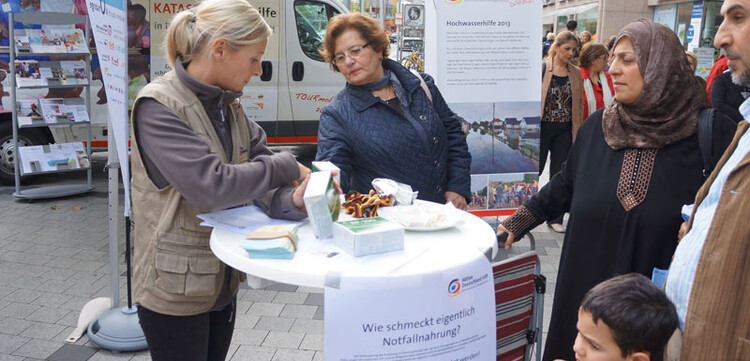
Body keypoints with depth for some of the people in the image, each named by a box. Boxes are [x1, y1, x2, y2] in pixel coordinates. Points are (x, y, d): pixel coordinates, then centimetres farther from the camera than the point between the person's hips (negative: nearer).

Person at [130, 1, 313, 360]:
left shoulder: (229, 105, 4)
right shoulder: (158, 106, -19)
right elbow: (210, 186, -31)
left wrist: (291, 200, -24)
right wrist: (286, 167, -21)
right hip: (175, 289, -7)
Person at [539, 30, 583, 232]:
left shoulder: (576, 73, 6)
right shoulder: (541, 68, -5)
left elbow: (579, 104, 10)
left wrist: (578, 131, 6)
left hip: (565, 131, 4)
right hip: (542, 127, -3)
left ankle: (555, 218, 20)